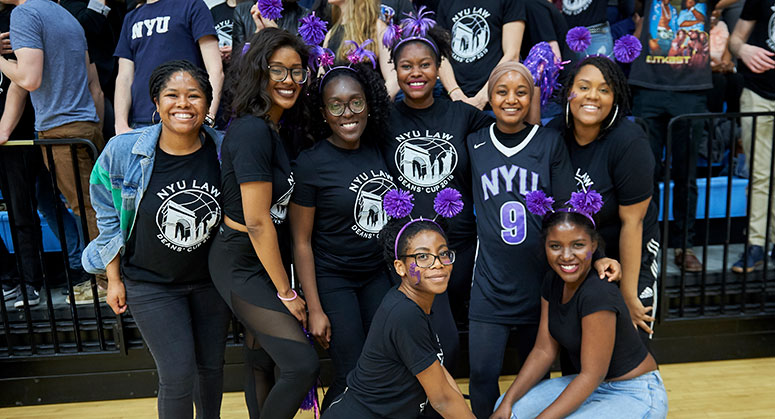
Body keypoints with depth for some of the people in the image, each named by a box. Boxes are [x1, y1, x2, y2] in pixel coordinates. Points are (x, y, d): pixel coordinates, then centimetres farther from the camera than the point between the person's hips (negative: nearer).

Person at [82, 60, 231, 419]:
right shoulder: (123, 151, -17)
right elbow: (108, 218, -3)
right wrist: (114, 279, -1)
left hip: (211, 278, 2)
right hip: (150, 283, -2)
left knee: (212, 366, 16)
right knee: (178, 376, -6)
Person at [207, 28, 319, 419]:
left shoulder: (282, 126, 6)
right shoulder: (253, 130, -22)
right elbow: (257, 222, -22)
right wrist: (285, 292, -15)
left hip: (267, 258, 9)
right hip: (242, 265, -9)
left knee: (261, 360, 19)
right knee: (302, 364, -11)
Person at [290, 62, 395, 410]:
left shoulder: (377, 151, 0)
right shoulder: (310, 164, -15)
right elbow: (302, 242, -12)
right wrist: (315, 309, -13)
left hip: (376, 274, 5)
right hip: (332, 279, -5)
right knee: (353, 376, -3)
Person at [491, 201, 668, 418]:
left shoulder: (598, 294, -27)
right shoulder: (552, 282, -3)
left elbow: (591, 374, -24)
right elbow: (544, 350, 1)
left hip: (636, 395, -7)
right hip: (592, 385, 7)